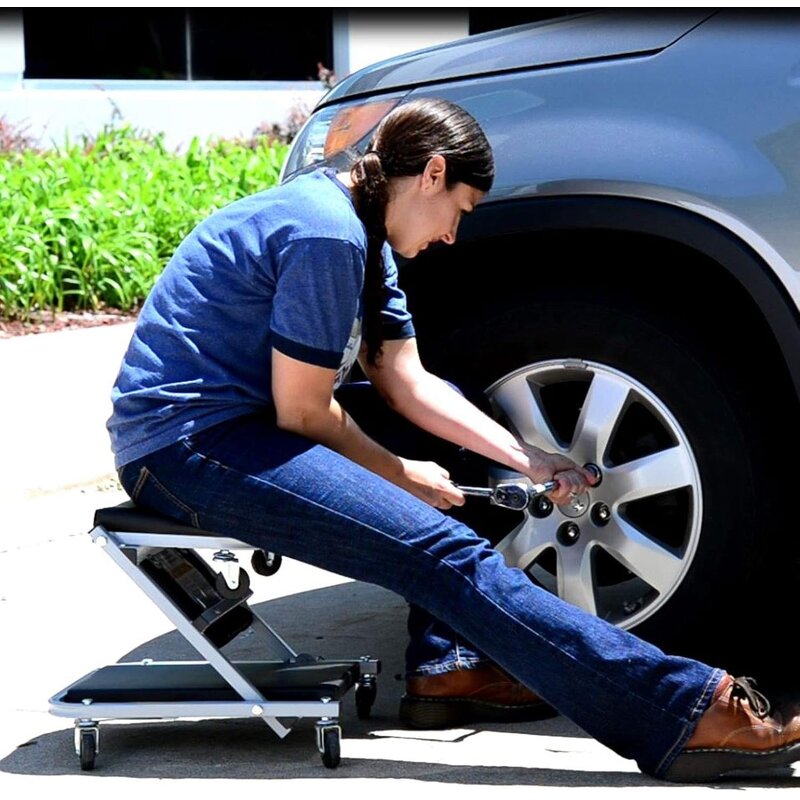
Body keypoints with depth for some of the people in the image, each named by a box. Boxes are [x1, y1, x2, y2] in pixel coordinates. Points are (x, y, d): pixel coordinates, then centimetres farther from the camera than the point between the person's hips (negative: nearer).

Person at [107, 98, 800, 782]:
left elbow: (407, 382, 12)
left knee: (448, 419, 17)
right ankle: (687, 715, -25)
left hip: (235, 416, 11)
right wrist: (400, 476, -2)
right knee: (444, 553, -22)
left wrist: (525, 459, 5)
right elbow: (303, 413, -16)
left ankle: (446, 666, 7)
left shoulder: (363, 232, 13)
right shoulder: (327, 235, -19)